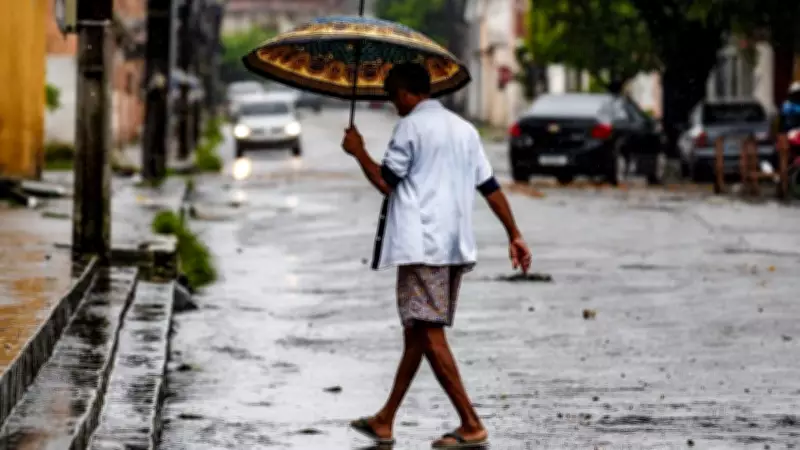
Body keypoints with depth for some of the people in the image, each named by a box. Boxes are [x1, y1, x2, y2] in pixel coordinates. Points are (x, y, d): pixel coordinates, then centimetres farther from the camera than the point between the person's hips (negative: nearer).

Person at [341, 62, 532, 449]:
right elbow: (491, 188, 15)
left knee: (429, 333, -10)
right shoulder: (464, 129, 18)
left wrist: (359, 152, 7)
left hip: (422, 245, -9)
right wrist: (515, 235, 15)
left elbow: (385, 182, -7)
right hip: (456, 245, 9)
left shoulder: (410, 126, -5)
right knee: (417, 331, 15)